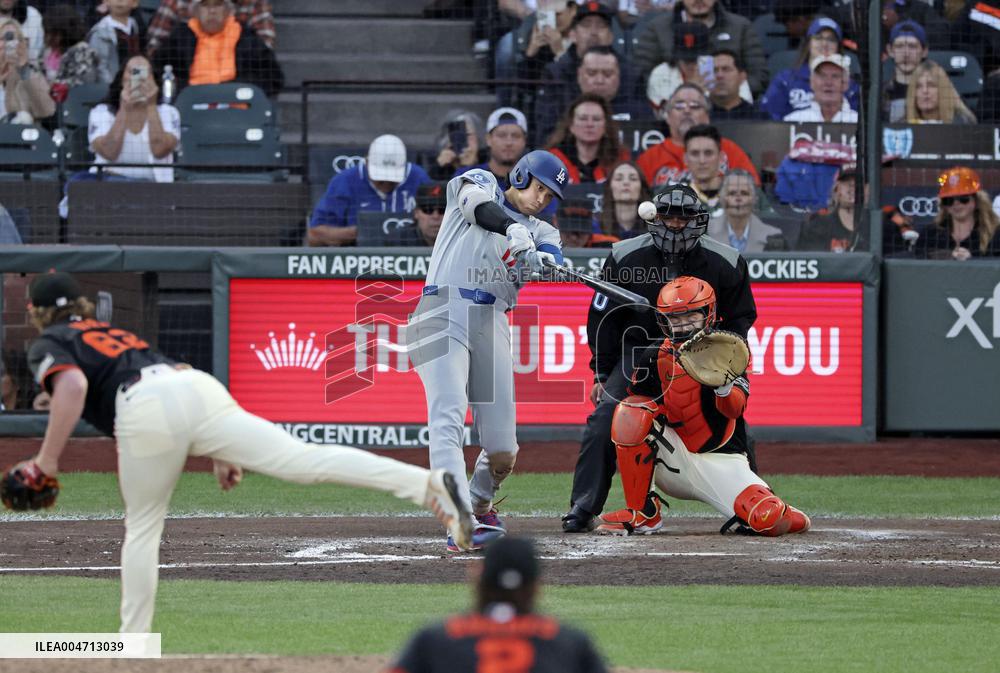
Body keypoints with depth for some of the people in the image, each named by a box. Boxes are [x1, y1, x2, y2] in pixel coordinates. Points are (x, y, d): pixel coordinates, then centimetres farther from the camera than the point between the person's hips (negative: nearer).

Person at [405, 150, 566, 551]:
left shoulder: (542, 233, 21)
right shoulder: (479, 184, 14)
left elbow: (551, 259, -3)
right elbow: (477, 201, -11)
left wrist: (534, 260, -28)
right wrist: (513, 230, -30)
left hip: (492, 325, 4)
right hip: (444, 315, -4)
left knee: (503, 452, -1)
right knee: (448, 419, -22)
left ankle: (480, 504, 30)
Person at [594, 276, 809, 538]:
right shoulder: (655, 357, -1)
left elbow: (735, 410, -22)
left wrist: (723, 386, -41)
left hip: (718, 460, -2)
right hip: (673, 463, 2)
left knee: (769, 521, -27)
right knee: (630, 413, -25)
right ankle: (642, 515, -16)